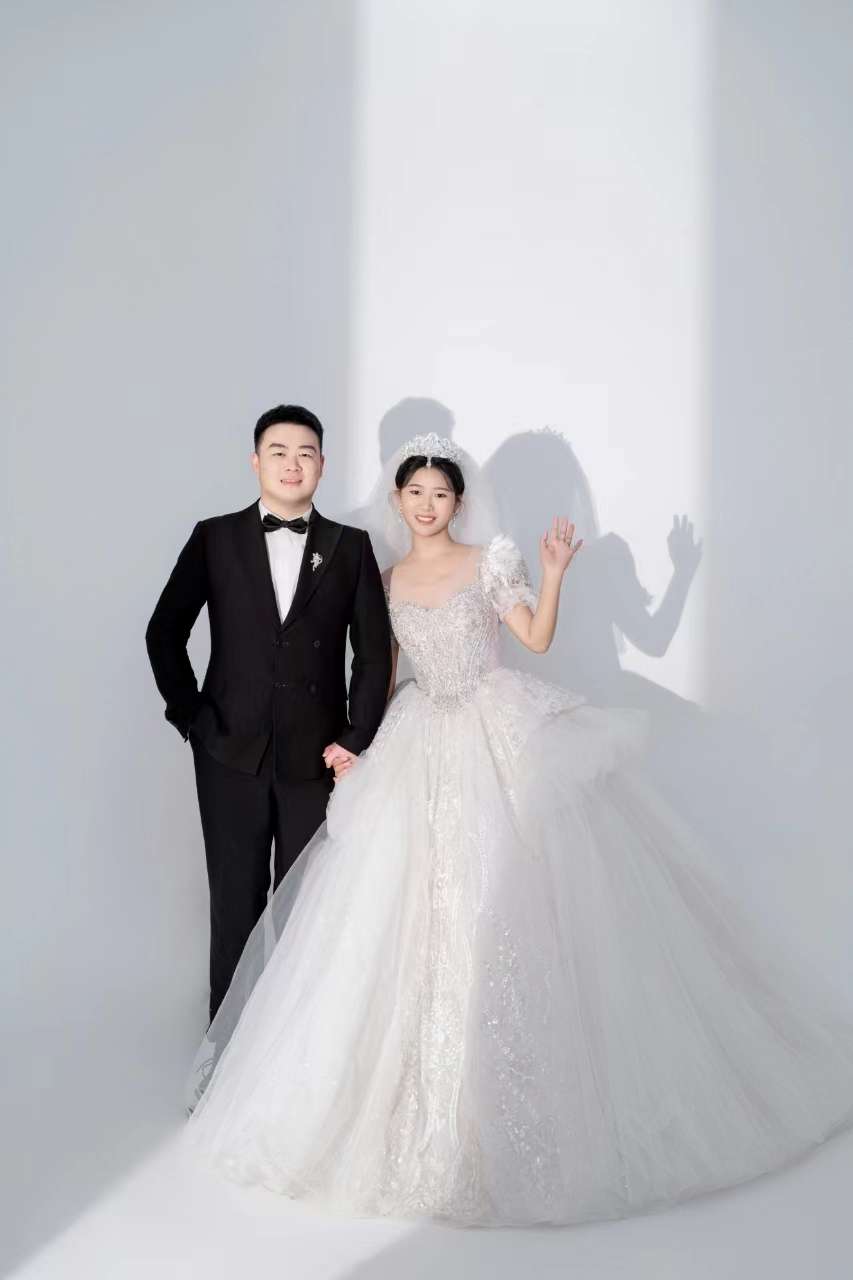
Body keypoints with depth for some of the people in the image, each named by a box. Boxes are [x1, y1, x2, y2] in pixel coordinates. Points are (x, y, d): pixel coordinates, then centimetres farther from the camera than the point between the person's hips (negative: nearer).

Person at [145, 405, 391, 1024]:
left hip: (317, 757, 0)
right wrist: (192, 717, -2)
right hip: (232, 754, 0)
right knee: (236, 902, 10)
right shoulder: (214, 538, 2)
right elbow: (165, 633, 5)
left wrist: (356, 738, -2)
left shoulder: (351, 546, 3)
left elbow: (374, 651, 4)